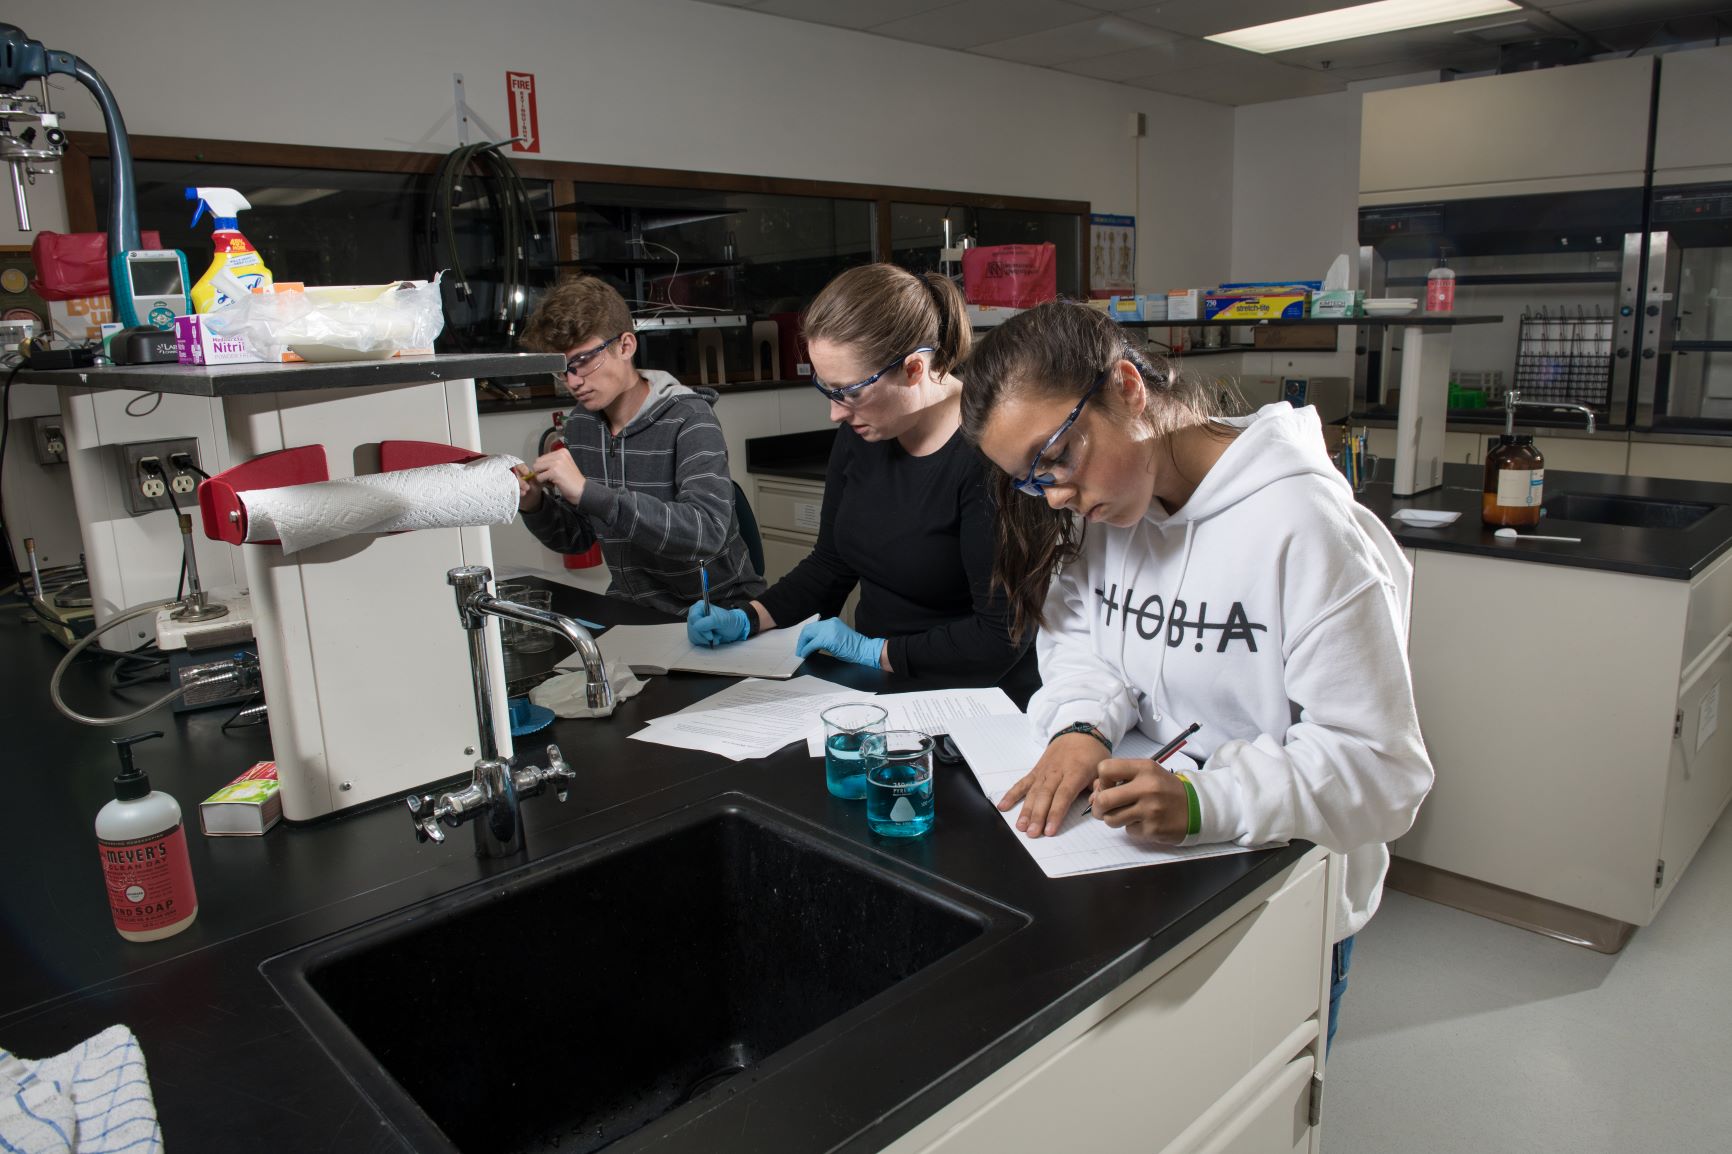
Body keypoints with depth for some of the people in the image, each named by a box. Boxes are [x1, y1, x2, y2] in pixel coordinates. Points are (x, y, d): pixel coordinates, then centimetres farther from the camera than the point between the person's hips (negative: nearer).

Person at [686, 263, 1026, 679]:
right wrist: (746, 619, 2)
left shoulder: (985, 457, -21)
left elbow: (1002, 637, -21)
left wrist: (873, 650, -17)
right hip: (870, 685, 6)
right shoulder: (859, 432, 1)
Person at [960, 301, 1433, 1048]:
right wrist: (1082, 725, -20)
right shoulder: (1098, 507, -3)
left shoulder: (1299, 523, -25)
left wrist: (1200, 801, -37)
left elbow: (1381, 770, -24)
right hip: (1135, 877, 5)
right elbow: (1079, 647, 2)